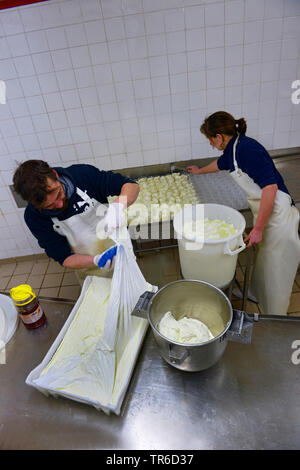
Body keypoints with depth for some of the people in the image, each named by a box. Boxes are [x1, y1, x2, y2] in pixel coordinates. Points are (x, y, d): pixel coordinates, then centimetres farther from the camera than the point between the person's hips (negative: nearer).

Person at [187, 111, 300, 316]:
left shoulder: (247, 148, -21)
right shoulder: (233, 149, 8)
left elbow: (270, 187, -27)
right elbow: (221, 163, 32)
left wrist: (258, 229, -25)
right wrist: (200, 171, 51)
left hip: (278, 216, -8)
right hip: (263, 214, 8)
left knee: (275, 272, 5)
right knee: (260, 261, 23)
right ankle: (255, 294, 46)